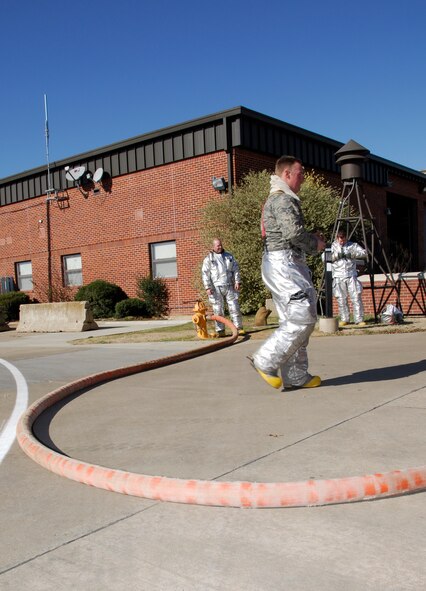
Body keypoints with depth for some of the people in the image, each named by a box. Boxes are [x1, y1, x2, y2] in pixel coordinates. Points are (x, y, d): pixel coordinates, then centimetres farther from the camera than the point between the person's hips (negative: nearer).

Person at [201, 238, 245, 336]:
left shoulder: (229, 256, 14)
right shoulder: (208, 259, 5)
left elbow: (236, 269, 13)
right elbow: (205, 274, 0)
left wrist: (237, 281, 1)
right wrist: (208, 287, -8)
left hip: (229, 286, 2)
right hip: (216, 288, -2)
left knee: (234, 308, -1)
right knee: (218, 310, -1)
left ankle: (239, 328, 4)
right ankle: (220, 330, 4)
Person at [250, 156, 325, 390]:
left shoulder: (276, 199, 23)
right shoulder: (283, 199, -10)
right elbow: (294, 232, -22)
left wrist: (312, 240, 13)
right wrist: (315, 244, -4)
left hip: (287, 265, 11)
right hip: (283, 263, -11)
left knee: (293, 320, 10)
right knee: (303, 317, -12)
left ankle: (295, 376, 12)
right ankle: (265, 361, -7)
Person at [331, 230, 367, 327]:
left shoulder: (352, 245, 11)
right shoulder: (333, 246, 10)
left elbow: (364, 253, 3)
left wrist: (351, 254, -9)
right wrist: (337, 255, -14)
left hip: (351, 276, 0)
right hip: (338, 276, 0)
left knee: (356, 297, -6)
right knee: (341, 299, 0)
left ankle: (359, 320, -3)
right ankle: (344, 319, 12)